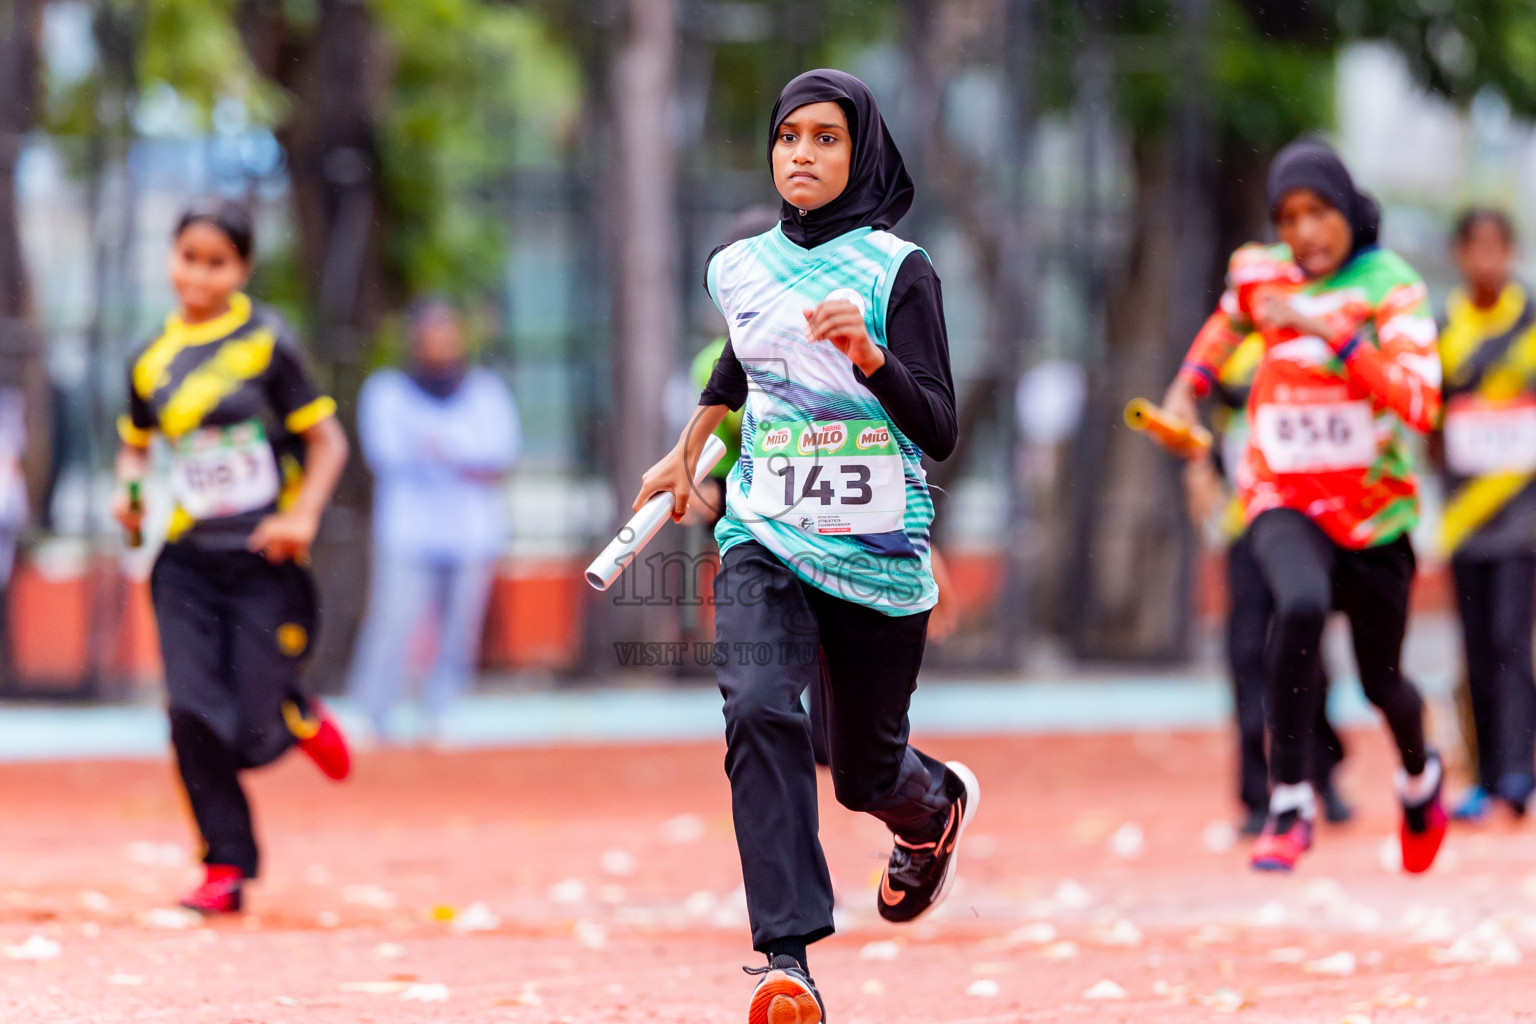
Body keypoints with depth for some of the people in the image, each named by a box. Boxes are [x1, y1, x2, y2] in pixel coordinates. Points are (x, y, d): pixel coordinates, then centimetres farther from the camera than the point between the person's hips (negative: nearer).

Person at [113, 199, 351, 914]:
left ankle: (299, 714, 32)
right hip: (186, 564, 3)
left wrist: (303, 517, -13)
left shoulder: (267, 342, -3)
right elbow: (136, 441, 24)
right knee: (194, 718, -12)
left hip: (263, 561, -3)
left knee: (255, 739, -5)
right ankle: (226, 868, 3)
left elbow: (326, 440, 1)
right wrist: (128, 487, 3)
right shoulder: (151, 360, 7)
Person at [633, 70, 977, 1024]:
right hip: (766, 540, 2)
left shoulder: (898, 271, -6)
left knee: (868, 772, 9)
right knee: (758, 711, -24)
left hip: (878, 552, -2)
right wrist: (686, 452, 40)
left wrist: (868, 355, -28)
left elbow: (939, 434, -13)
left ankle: (939, 803, 49)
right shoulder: (741, 267, 7)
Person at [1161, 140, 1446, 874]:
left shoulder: (1393, 288, -13)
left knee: (1382, 682, 13)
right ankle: (1290, 804, -26)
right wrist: (1188, 386, 11)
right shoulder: (1259, 272, -2)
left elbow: (1419, 405, -28)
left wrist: (1329, 330, -34)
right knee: (1300, 605, -33)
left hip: (1375, 507, -1)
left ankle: (1419, 776, 50)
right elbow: (1229, 321, 25)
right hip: (1284, 501, 1)